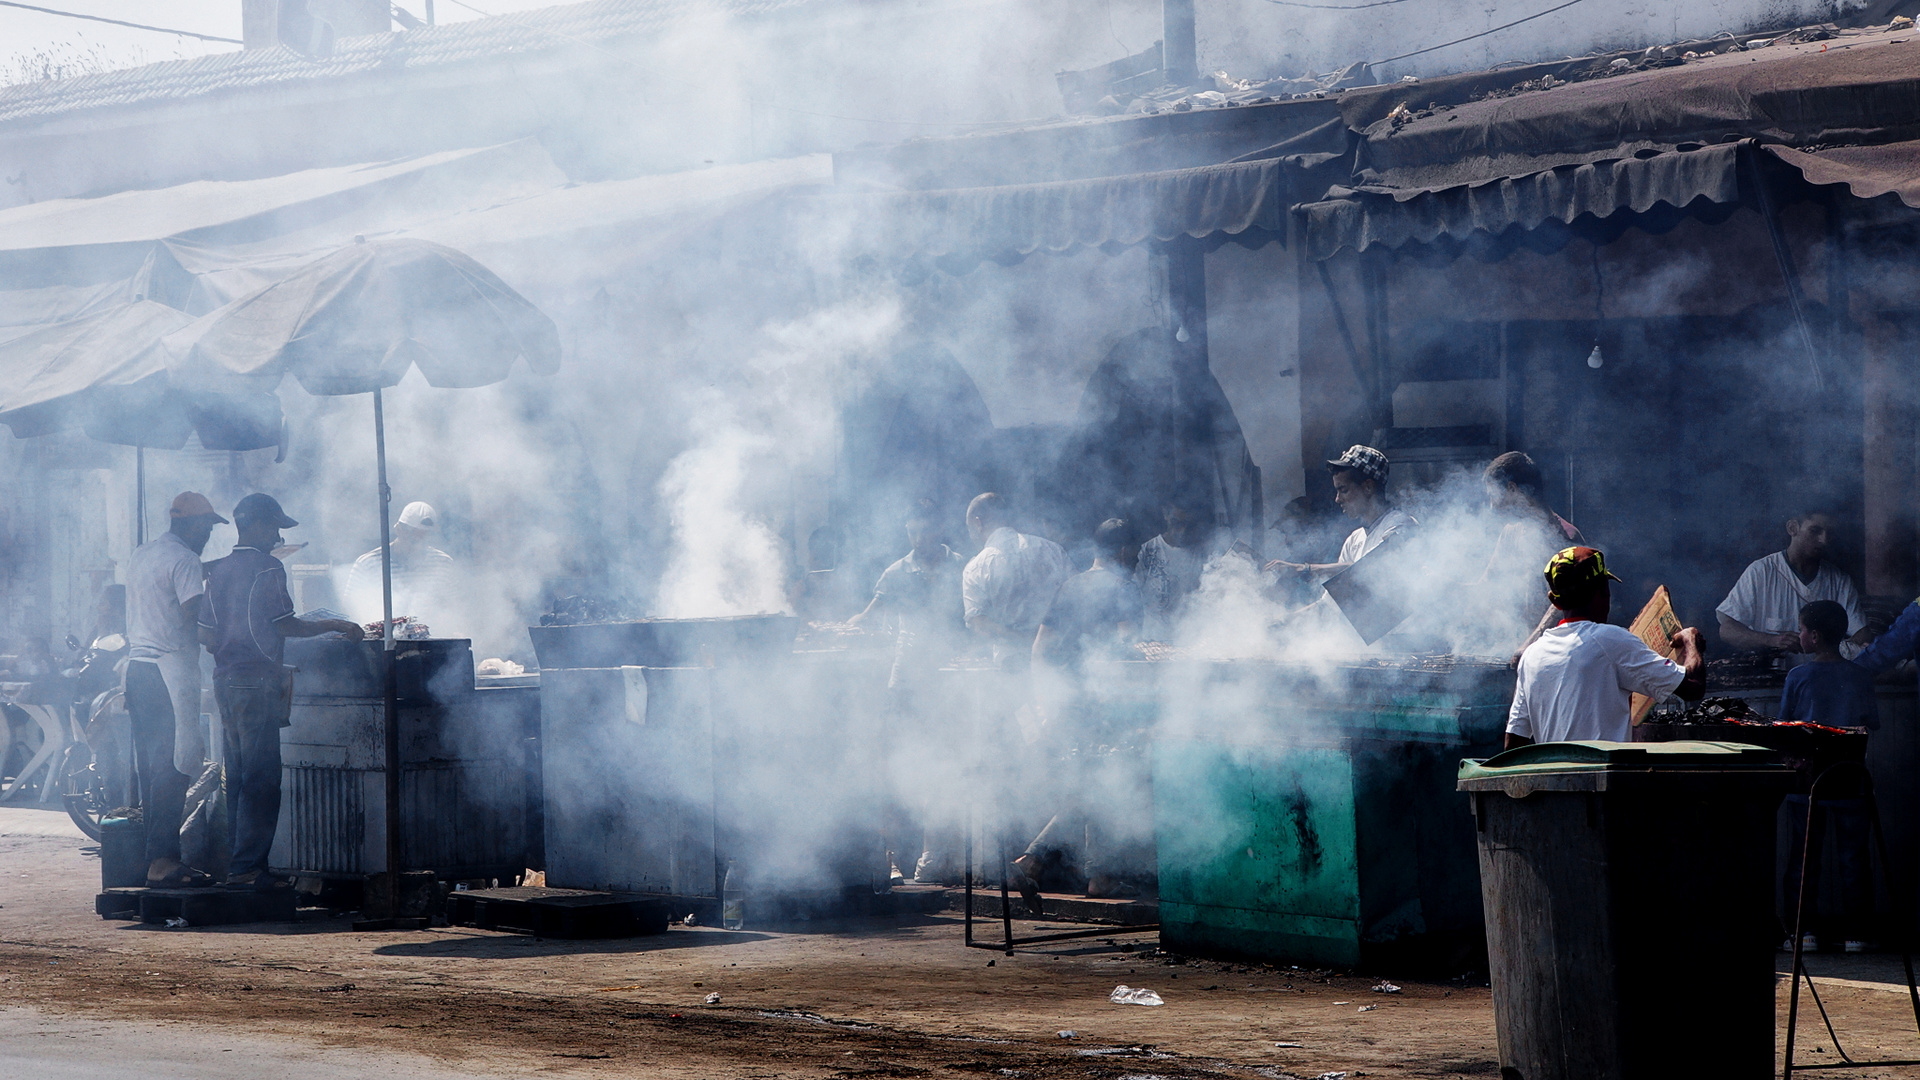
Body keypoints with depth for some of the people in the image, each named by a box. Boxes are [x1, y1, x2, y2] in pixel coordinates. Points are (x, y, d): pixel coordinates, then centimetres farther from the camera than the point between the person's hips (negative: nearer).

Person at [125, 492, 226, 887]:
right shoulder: (184, 560, -10)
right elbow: (194, 614, -19)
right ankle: (163, 860, -13)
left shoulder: (140, 556, 18)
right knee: (173, 768, -9)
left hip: (137, 665, 9)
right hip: (170, 670, -9)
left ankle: (155, 857, 12)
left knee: (152, 766, 11)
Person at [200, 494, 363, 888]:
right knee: (261, 778, -7)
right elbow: (284, 624, -13)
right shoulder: (267, 568, -9)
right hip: (258, 682, -8)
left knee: (239, 776, 12)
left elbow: (207, 637, 14)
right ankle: (247, 867, -10)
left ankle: (239, 864, 14)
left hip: (225, 679, 8)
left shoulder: (218, 571, 14)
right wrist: (333, 625, -3)